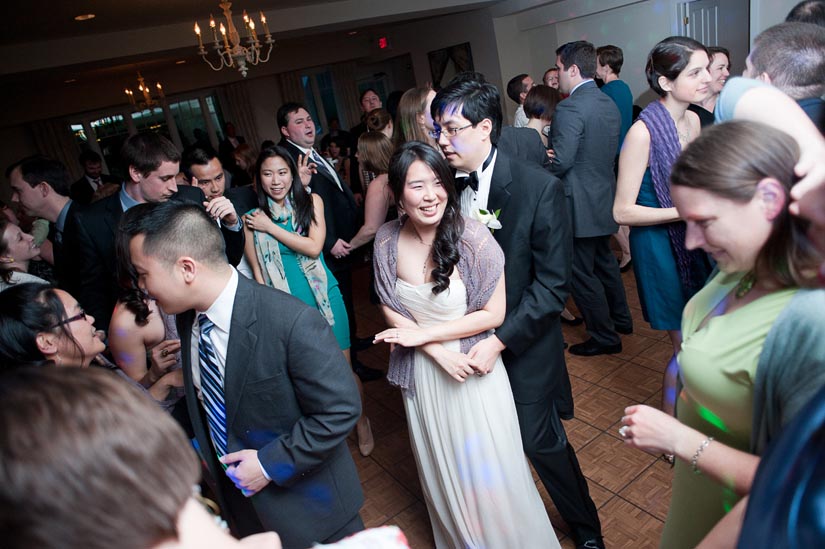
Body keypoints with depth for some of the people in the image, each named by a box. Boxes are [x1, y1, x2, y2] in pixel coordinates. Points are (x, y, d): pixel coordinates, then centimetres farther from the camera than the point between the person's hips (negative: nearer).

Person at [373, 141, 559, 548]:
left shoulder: (472, 236, -21)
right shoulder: (388, 240, -10)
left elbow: (493, 314, -15)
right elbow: (388, 308, -1)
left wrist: (423, 333, -17)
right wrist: (438, 351, -15)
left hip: (474, 368, -3)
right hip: (423, 371, 4)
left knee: (488, 470, 14)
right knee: (443, 470, 24)